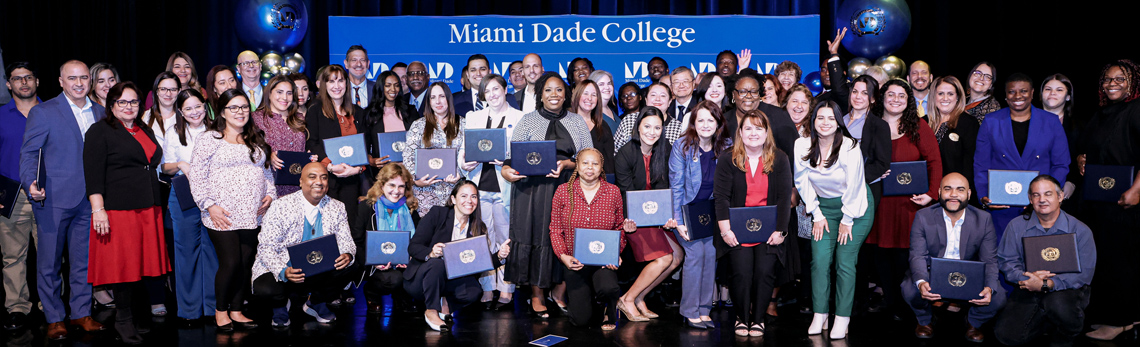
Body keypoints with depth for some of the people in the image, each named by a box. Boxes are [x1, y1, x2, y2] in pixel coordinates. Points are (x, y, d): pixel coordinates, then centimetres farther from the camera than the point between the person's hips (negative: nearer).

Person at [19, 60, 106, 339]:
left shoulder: (100, 113, 11)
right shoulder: (43, 112, -2)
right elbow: (29, 152, -4)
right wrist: (31, 184, -21)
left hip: (88, 199, 4)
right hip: (53, 200, -4)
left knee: (84, 259, 10)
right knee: (49, 261, 5)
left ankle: (81, 312, 21)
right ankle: (54, 318, 16)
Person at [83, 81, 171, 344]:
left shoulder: (146, 131, 19)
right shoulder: (100, 132, -2)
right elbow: (93, 174, -10)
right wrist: (98, 209, -18)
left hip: (148, 209, 6)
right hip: (118, 209, -6)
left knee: (144, 261, 8)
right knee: (123, 263, -4)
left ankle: (140, 315, 18)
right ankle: (123, 320, 8)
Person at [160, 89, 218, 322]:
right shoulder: (174, 134, 7)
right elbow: (165, 167, 9)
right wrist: (180, 165, -11)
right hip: (183, 197, 0)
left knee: (212, 247, 1)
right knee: (186, 248, 3)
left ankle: (213, 304, 11)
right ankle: (189, 308, 12)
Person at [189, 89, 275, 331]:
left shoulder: (256, 141, 17)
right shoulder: (209, 139, 0)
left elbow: (267, 172, 23)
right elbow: (196, 176, -4)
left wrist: (270, 195, 7)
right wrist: (209, 206, -11)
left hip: (252, 215, 5)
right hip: (222, 216, -5)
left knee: (246, 264, 5)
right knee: (230, 263, -8)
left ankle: (237, 311, 19)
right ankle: (221, 311, 13)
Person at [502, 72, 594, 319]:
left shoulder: (577, 123, 13)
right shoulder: (528, 121, 8)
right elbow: (513, 155, 3)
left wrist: (566, 163, -10)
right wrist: (507, 170, -19)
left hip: (568, 187, 2)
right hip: (533, 188, -1)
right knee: (535, 236, -4)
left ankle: (560, 293, 7)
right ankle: (537, 297, 4)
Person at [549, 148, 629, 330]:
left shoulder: (613, 192, 2)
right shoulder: (563, 191, 0)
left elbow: (619, 227, 9)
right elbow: (555, 229, 3)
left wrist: (615, 252, -9)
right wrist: (563, 256, -12)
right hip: (575, 261, 0)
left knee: (608, 288, -35)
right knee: (581, 319, -9)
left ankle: (609, 308, 5)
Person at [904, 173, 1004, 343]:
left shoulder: (983, 219, -3)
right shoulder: (923, 217, -7)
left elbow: (990, 261, -6)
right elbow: (918, 256, -14)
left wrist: (989, 287, -28)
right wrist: (921, 282, -37)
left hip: (969, 278, 1)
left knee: (997, 296, -25)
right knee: (910, 289, -30)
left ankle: (974, 323, 13)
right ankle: (925, 320, 8)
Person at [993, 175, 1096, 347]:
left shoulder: (1080, 230, -2)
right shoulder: (1017, 226, 6)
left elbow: (1084, 273, -9)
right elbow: (1006, 261, 5)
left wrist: (1046, 285, -22)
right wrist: (1027, 277, -17)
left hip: (1067, 289, -2)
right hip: (1029, 290, 2)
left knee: (1059, 304, -39)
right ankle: (1048, 322, 14)